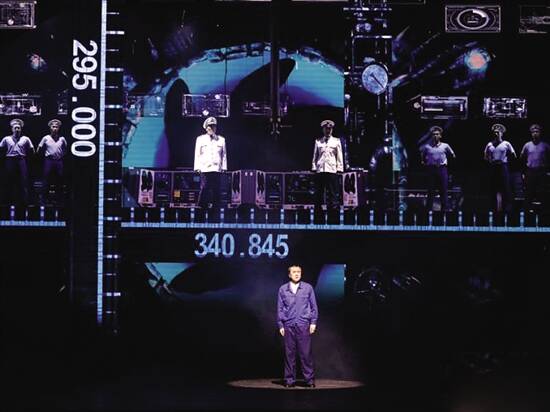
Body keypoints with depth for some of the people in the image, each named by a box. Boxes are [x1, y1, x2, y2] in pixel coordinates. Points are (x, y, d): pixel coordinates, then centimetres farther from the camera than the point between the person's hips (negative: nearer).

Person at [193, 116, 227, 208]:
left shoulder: (221, 140, 14)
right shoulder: (200, 139, 12)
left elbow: (224, 155, 14)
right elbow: (197, 154, 10)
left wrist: (224, 167, 7)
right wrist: (197, 167, 3)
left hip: (217, 169, 1)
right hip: (205, 169, -1)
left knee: (217, 190, -1)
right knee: (204, 189, -8)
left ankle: (216, 207, 3)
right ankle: (202, 207, -4)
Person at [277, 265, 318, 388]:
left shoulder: (308, 288, 7)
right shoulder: (283, 289, 9)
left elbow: (314, 306, 9)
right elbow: (280, 308, 10)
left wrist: (313, 322, 2)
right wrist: (280, 325, 4)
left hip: (303, 325, -1)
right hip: (288, 326, 1)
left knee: (306, 353, -4)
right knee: (289, 353, 2)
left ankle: (310, 380, 2)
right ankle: (290, 380, 8)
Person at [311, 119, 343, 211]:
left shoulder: (336, 141, 9)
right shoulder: (318, 141, 13)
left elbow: (340, 156, 9)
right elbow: (315, 156, 15)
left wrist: (339, 169, 1)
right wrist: (314, 167, 7)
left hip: (332, 170, -2)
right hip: (320, 170, 2)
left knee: (332, 192, -5)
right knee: (318, 192, 2)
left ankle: (333, 207, -5)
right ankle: (318, 209, 6)